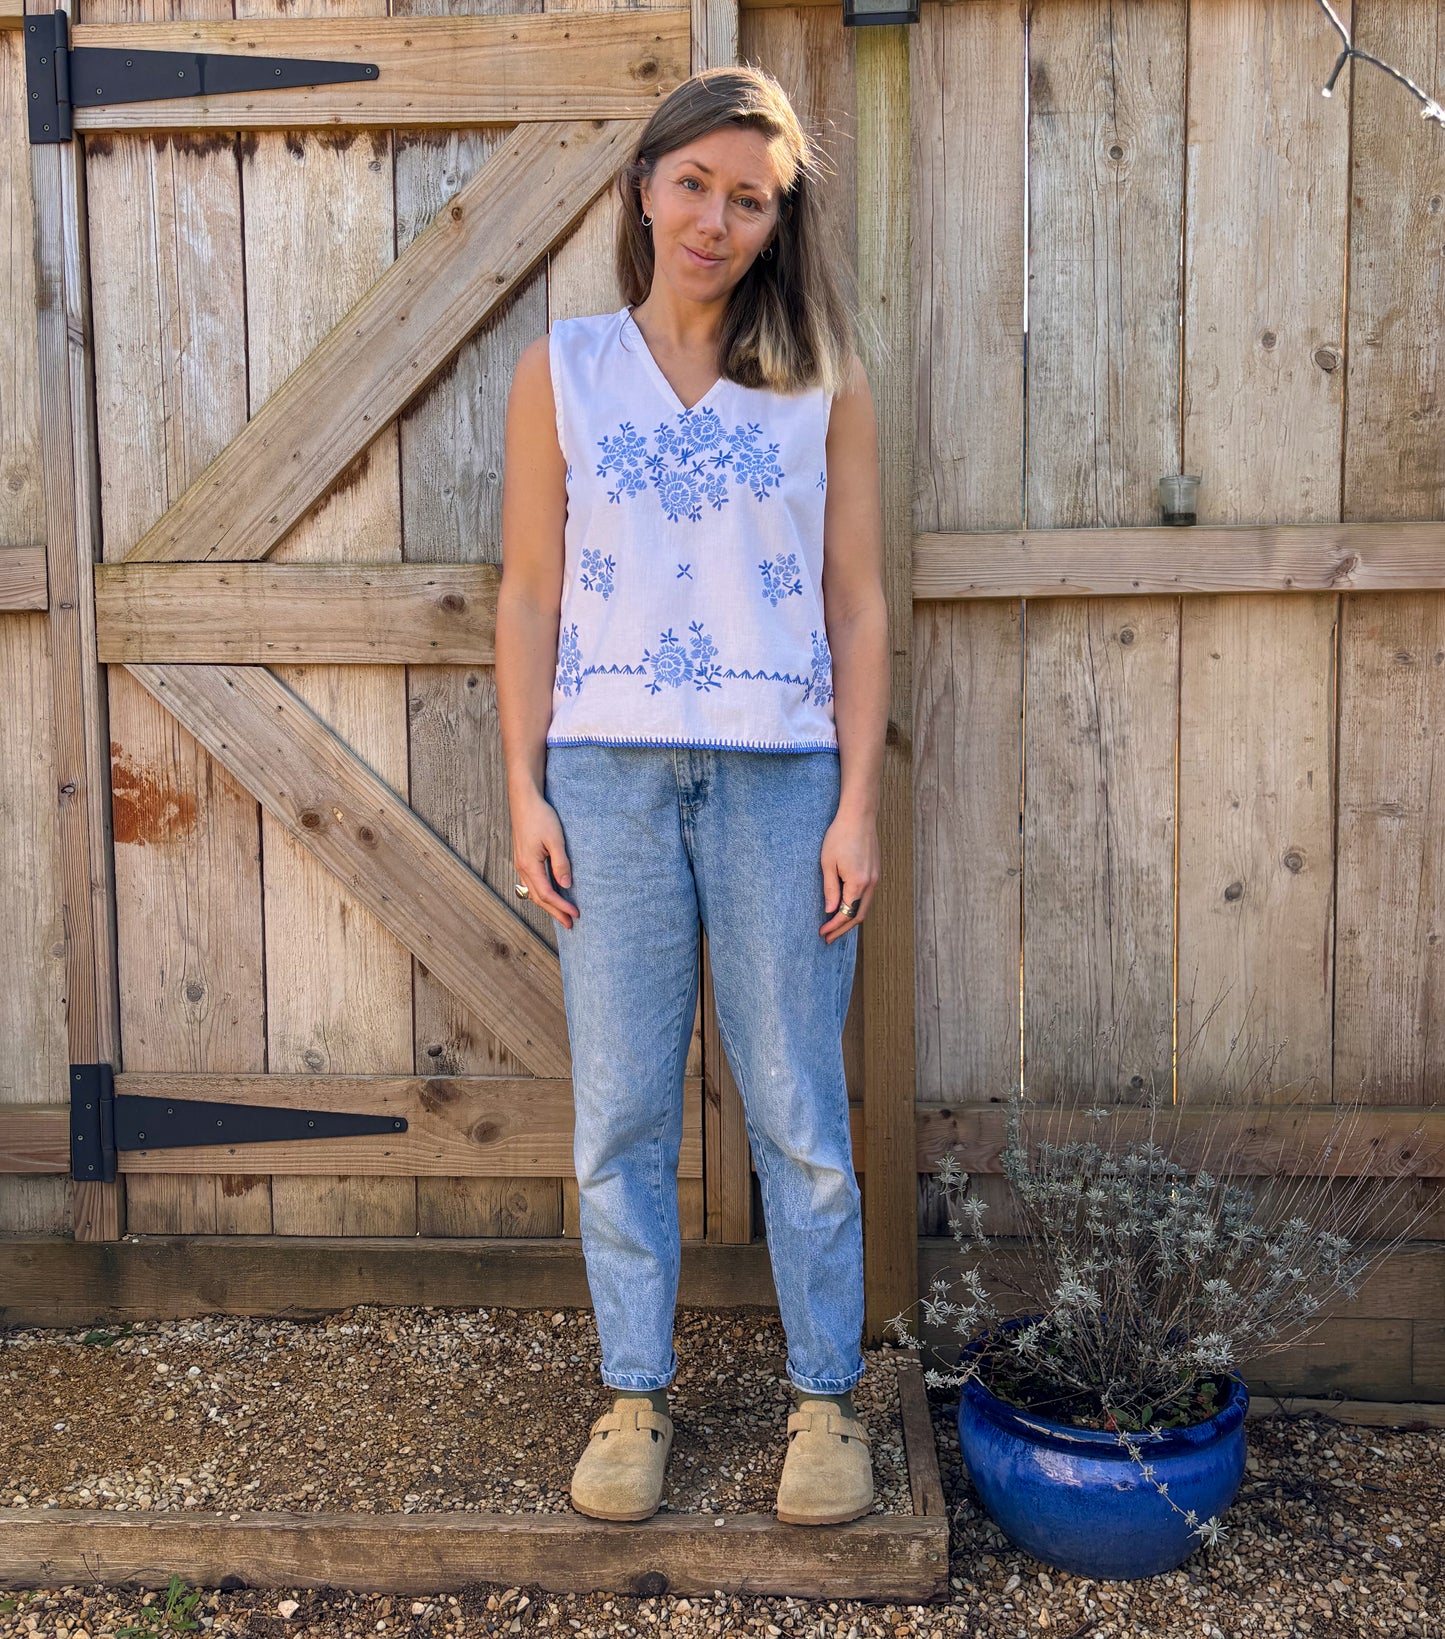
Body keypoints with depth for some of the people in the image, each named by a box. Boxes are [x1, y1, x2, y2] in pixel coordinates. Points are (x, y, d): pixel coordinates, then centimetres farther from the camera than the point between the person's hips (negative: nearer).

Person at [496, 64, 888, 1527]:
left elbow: (857, 606, 4)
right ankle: (634, 1395, 25)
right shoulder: (561, 371, 8)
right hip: (607, 773, 1)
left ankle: (825, 1397, 23)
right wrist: (526, 793, -1)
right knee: (621, 1111, 8)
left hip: (781, 775, 0)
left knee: (798, 1110, 6)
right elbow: (530, 597, 6)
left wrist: (858, 806, -3)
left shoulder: (822, 381, 7)